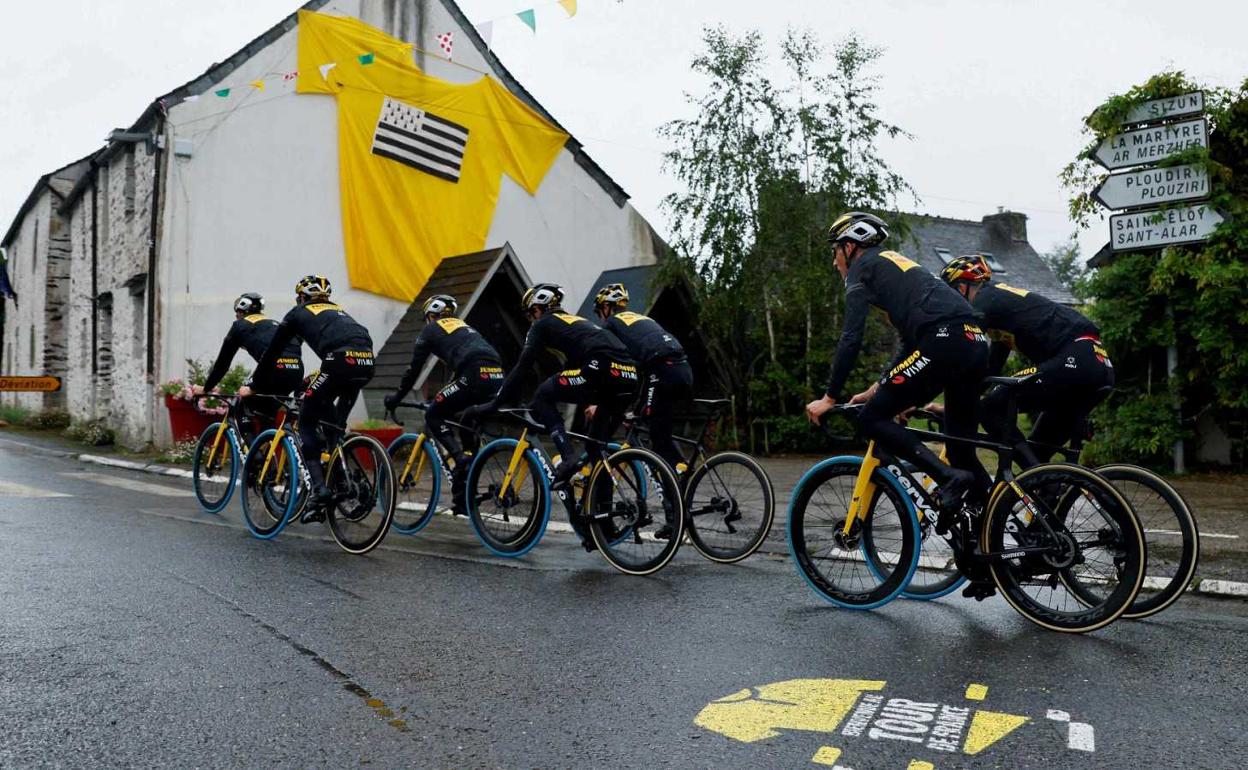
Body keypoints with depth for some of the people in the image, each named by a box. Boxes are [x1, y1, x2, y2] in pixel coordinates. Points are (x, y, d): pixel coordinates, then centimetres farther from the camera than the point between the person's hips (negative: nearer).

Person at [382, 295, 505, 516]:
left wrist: (397, 397, 28)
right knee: (466, 422, 22)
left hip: (475, 377, -7)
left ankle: (461, 457, -11)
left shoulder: (431, 329, 17)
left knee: (434, 416, 11)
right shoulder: (464, 327, 35)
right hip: (496, 376, 7)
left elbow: (414, 368, 16)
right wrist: (448, 395, 49)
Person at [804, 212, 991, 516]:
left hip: (945, 343, -9)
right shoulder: (898, 266, 34)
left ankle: (950, 477, -13)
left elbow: (851, 339, -2)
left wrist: (830, 397, 3)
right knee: (961, 445, 17)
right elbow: (910, 341, 35)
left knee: (873, 419, -1)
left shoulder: (863, 267, 8)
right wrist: (876, 390, 36)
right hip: (976, 344, 9)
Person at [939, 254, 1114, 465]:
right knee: (1037, 452, 15)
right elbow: (992, 365, 31)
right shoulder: (1002, 299, 27)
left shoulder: (984, 299, 0)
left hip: (1074, 361, -10)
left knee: (991, 408, -9)